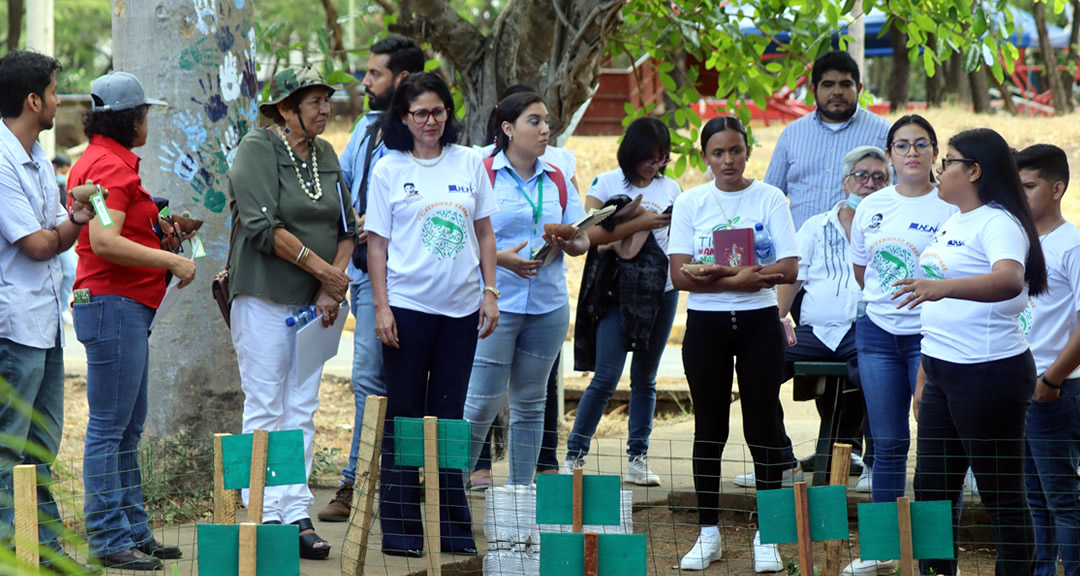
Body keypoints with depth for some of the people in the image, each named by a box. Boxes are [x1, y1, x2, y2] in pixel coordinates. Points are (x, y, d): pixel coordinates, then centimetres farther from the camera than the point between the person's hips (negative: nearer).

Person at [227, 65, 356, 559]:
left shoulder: (326, 154, 14)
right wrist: (322, 268, -15)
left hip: (316, 302, 7)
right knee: (265, 409, -5)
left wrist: (332, 285, -5)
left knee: (302, 411, 5)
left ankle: (296, 513, 6)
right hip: (265, 297, -7)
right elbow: (264, 227, -17)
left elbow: (346, 226, 11)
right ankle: (265, 516, -3)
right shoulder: (256, 150, -7)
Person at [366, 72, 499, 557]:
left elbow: (484, 232, 12)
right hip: (408, 305, -2)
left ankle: (454, 529, 12)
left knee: (449, 417, 7)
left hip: (461, 308, 2)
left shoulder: (469, 163, 7)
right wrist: (381, 307, -6)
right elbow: (377, 243, 1)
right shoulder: (389, 170, 0)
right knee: (403, 417, 1)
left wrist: (490, 292, 5)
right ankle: (400, 530, 6)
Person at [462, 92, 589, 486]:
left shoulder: (557, 180, 13)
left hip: (549, 306, 5)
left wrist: (567, 243, -11)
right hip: (496, 302, -5)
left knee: (530, 403, 9)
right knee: (481, 402, -8)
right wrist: (501, 258, -19)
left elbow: (582, 241, 11)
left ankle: (522, 491, 15)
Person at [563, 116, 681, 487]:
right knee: (606, 377, -9)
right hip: (617, 289, -4)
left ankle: (638, 459, 11)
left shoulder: (670, 188, 13)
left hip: (661, 290, 4)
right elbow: (589, 234, -12)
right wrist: (638, 224, -17)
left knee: (645, 378, 7)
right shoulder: (607, 184, 0)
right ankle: (574, 454, 0)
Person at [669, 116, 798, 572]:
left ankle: (766, 536, 6)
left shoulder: (770, 199, -1)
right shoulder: (690, 202, 2)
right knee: (709, 430, 7)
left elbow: (788, 270, -10)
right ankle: (709, 533, 16)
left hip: (759, 324, -1)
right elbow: (680, 274, -6)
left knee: (763, 427, -1)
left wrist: (717, 274, -17)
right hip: (706, 325, 1)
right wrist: (742, 278, -19)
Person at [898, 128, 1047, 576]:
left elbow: (1009, 280, -35)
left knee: (1002, 496, -2)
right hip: (944, 372, 10)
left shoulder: (999, 224, -14)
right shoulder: (952, 224, 15)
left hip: (989, 372, -10)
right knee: (932, 489, 13)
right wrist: (924, 377, 20)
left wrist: (941, 286, -49)